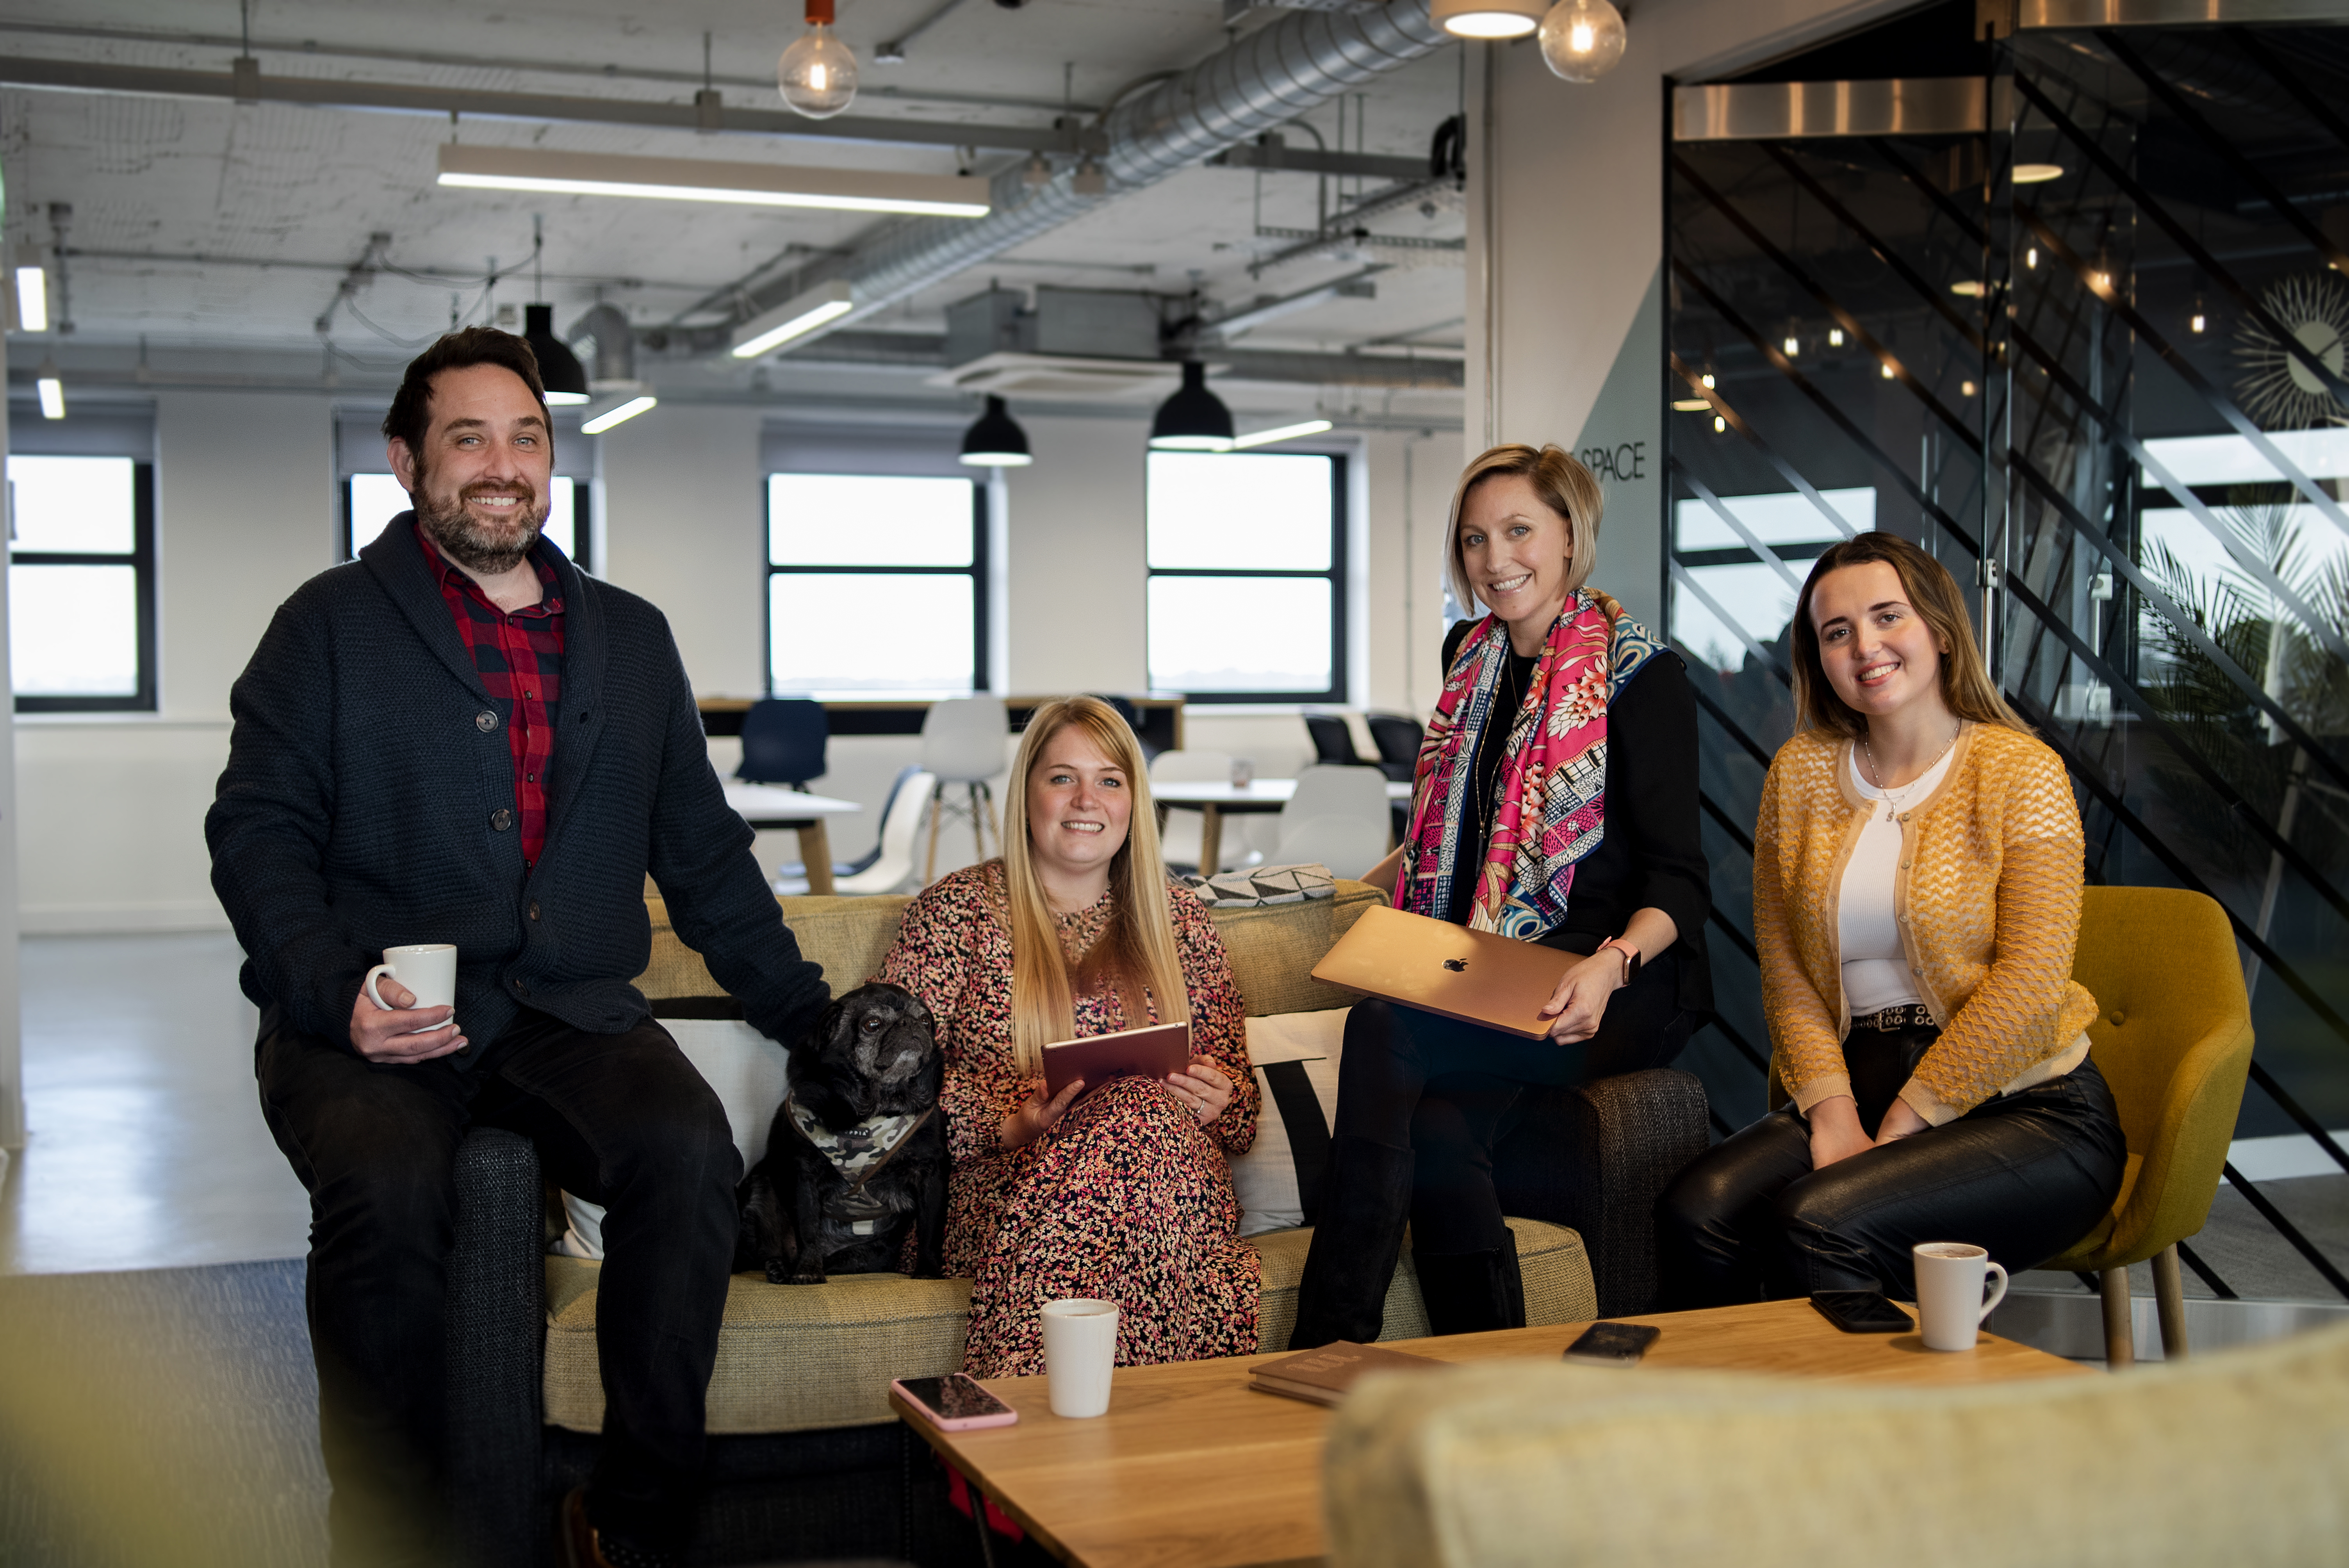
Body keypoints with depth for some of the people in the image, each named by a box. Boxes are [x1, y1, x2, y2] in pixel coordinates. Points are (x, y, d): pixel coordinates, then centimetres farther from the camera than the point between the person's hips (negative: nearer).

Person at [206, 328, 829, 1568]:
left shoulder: (631, 638, 19)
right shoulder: (331, 625, 9)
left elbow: (702, 853, 22)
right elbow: (257, 834, 2)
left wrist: (814, 1022, 16)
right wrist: (336, 995, -15)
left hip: (569, 1013, 3)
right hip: (370, 1022, -2)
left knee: (688, 1150, -28)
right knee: (388, 1189, -33)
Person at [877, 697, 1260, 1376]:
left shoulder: (1179, 920, 20)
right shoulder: (958, 910, 11)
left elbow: (1236, 1077, 22)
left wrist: (1219, 1098, -2)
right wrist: (1009, 1122, -12)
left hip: (1180, 1193, 2)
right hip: (1010, 1188, -2)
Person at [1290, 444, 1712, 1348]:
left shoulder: (1638, 672, -3)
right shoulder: (1470, 658, 16)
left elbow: (1678, 876, -8)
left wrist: (1613, 964, -26)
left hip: (1621, 992, -5)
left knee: (1384, 1034, -31)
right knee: (1439, 1128, -30)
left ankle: (1328, 1345, -28)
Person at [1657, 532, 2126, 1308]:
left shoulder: (2020, 771, -3)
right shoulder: (1801, 772, 10)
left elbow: (2030, 982, -11)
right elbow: (1786, 969, 5)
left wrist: (1899, 1127, -14)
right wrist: (1832, 1114, -11)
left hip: (2027, 1109, -4)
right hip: (1857, 1089, 4)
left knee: (1818, 1224, -30)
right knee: (1697, 1210, -24)